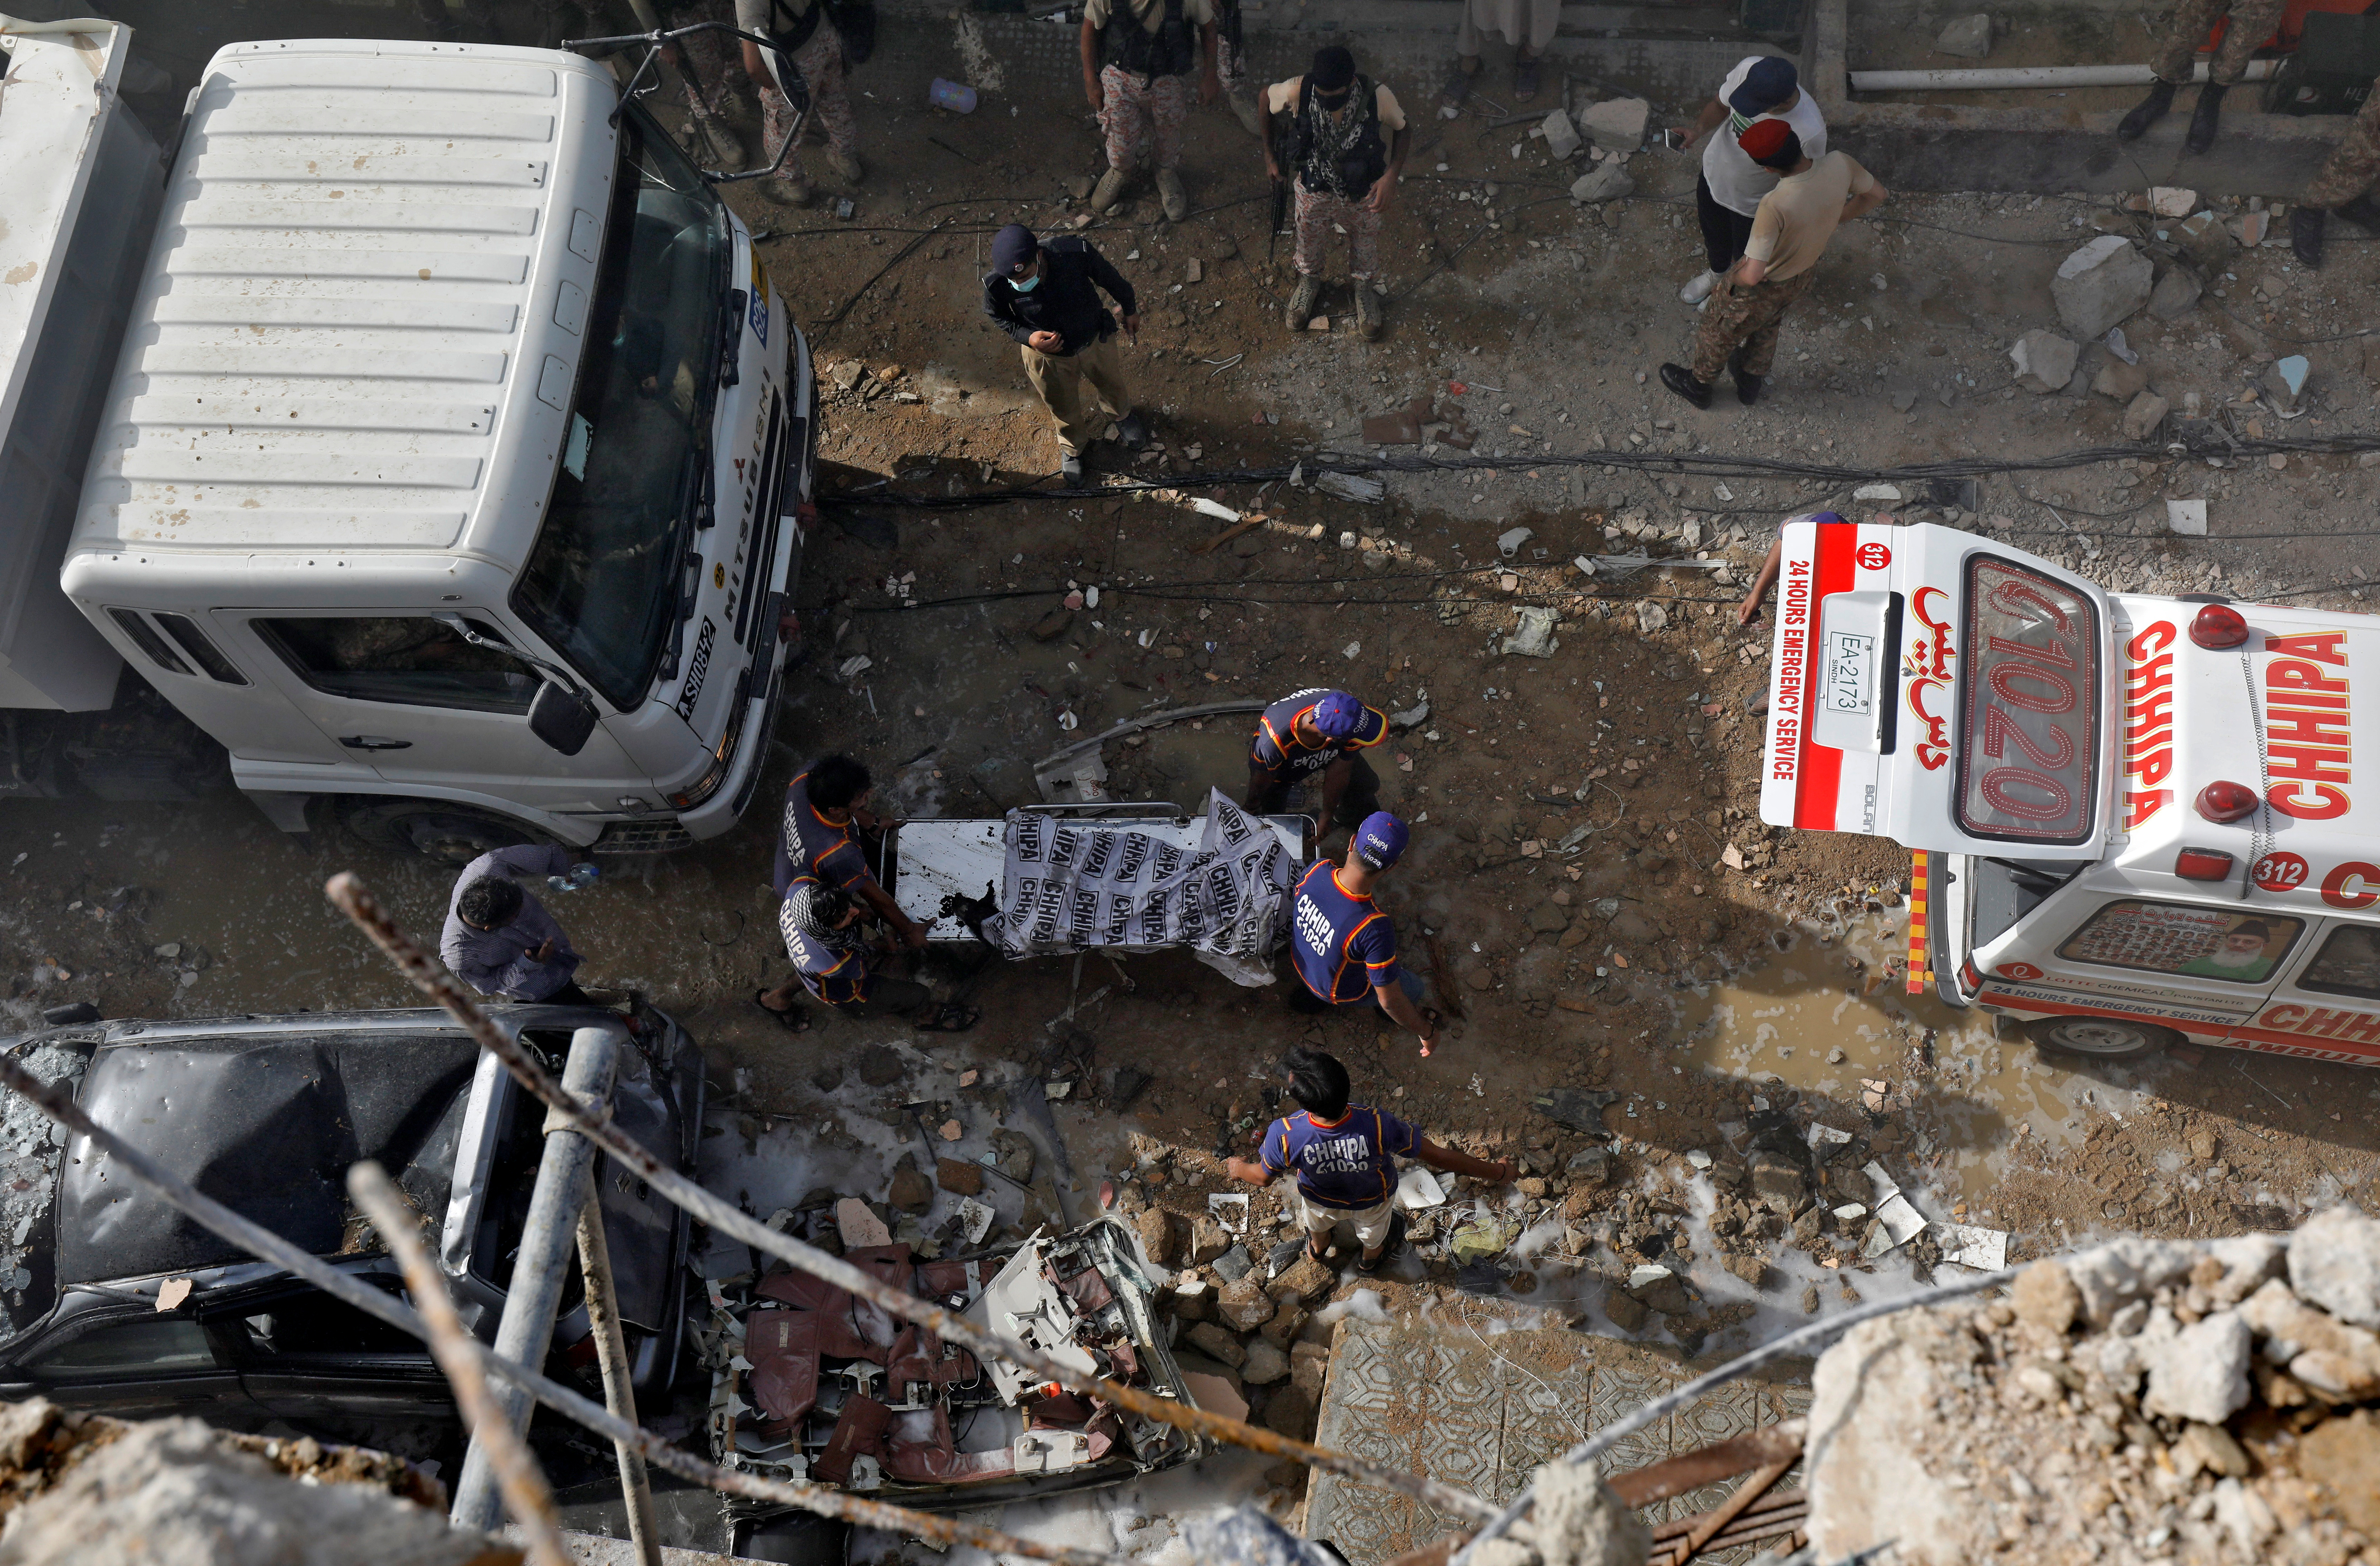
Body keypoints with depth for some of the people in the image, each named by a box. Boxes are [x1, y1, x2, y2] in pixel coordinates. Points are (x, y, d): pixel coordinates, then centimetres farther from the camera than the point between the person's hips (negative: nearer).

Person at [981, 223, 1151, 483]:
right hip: (1048, 357, -1)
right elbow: (998, 317, -11)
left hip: (1096, 342, 1)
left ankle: (1123, 414, 71)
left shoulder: (1077, 254, -39)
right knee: (1064, 408, 28)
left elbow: (1111, 279, -16)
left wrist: (1130, 309, 3)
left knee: (1111, 384, 33)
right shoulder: (997, 286, -36)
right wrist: (1028, 337, -30)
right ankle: (1073, 447, 64)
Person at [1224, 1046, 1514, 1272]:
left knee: (1319, 1224, 38)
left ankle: (1318, 1249, 71)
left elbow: (1264, 1177, -19)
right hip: (1373, 1200, 0)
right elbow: (1438, 1156, -31)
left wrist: (1239, 1168, 5)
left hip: (1321, 1199, 0)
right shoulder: (1378, 1126, -45)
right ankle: (1370, 1259, 69)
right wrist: (1496, 1172, -15)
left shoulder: (1284, 1136, -43)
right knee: (1373, 1233, 37)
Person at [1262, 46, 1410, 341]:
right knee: (1310, 242, 28)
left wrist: (1392, 175, -25)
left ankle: (1365, 288, 58)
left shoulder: (1378, 98, -33)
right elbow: (1267, 97, -10)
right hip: (1314, 189, 0)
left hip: (1363, 193, 0)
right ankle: (1310, 282, 61)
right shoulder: (1296, 92, -34)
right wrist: (1270, 154, -2)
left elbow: (1403, 129, -12)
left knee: (1365, 244, 26)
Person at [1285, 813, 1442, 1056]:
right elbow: (1389, 1000, -31)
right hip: (1340, 992, -5)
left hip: (1300, 963, 5)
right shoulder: (1375, 929, -45)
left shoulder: (1317, 869, -29)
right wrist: (1426, 1032, -13)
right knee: (1412, 987, 21)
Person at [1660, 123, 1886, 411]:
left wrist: (1730, 281, -20)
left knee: (1717, 332, 26)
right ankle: (1751, 383, 61)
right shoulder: (1839, 165, -26)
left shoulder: (1775, 207, -44)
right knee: (1767, 326, 37)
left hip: (1763, 288, -6)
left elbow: (1753, 275, -42)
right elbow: (1876, 194, -4)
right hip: (1805, 276, 6)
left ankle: (1697, 385, 54)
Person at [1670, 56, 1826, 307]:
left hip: (1752, 204, -4)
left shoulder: (1810, 132, -40)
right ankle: (1717, 273, 67)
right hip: (1714, 173, 4)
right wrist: (1700, 129, -27)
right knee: (1713, 234, 34)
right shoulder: (1748, 69, -30)